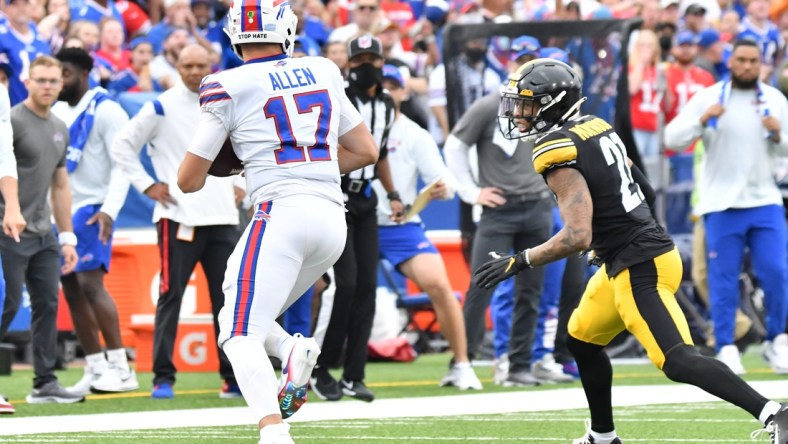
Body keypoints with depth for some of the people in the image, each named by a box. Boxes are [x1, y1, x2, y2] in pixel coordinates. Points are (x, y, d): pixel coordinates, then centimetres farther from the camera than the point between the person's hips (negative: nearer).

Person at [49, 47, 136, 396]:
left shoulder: (105, 112, -8)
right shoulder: (56, 113, 15)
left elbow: (122, 165, -12)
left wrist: (109, 210, -22)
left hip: (91, 210, -8)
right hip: (61, 211, 8)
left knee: (90, 282, -17)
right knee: (72, 291, 5)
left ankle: (120, 368, -16)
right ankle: (96, 370, 11)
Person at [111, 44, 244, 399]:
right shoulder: (162, 108, -2)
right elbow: (122, 146, 1)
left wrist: (240, 184, 16)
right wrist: (147, 185, -4)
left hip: (222, 219, 4)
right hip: (178, 218, -4)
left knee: (227, 298, 6)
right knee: (170, 297, -4)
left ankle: (233, 377, 12)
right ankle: (163, 377, -1)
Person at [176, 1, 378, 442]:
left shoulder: (228, 88, -1)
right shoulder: (324, 72, 14)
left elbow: (189, 181, 5)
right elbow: (366, 151, 21)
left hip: (282, 212, -6)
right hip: (334, 219, 6)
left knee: (241, 335, -8)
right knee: (255, 319, 22)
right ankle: (294, 351, -11)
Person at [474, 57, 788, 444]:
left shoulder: (558, 154, -17)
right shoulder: (595, 128, 10)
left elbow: (577, 237, -24)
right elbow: (647, 192, 20)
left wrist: (519, 263, -14)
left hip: (639, 268, -10)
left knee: (678, 362, -16)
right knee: (582, 340, 24)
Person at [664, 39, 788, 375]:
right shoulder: (708, 98, 0)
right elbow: (673, 138, -8)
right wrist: (703, 119, -22)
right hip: (721, 204, -2)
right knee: (723, 278, -2)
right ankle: (726, 348, 4)